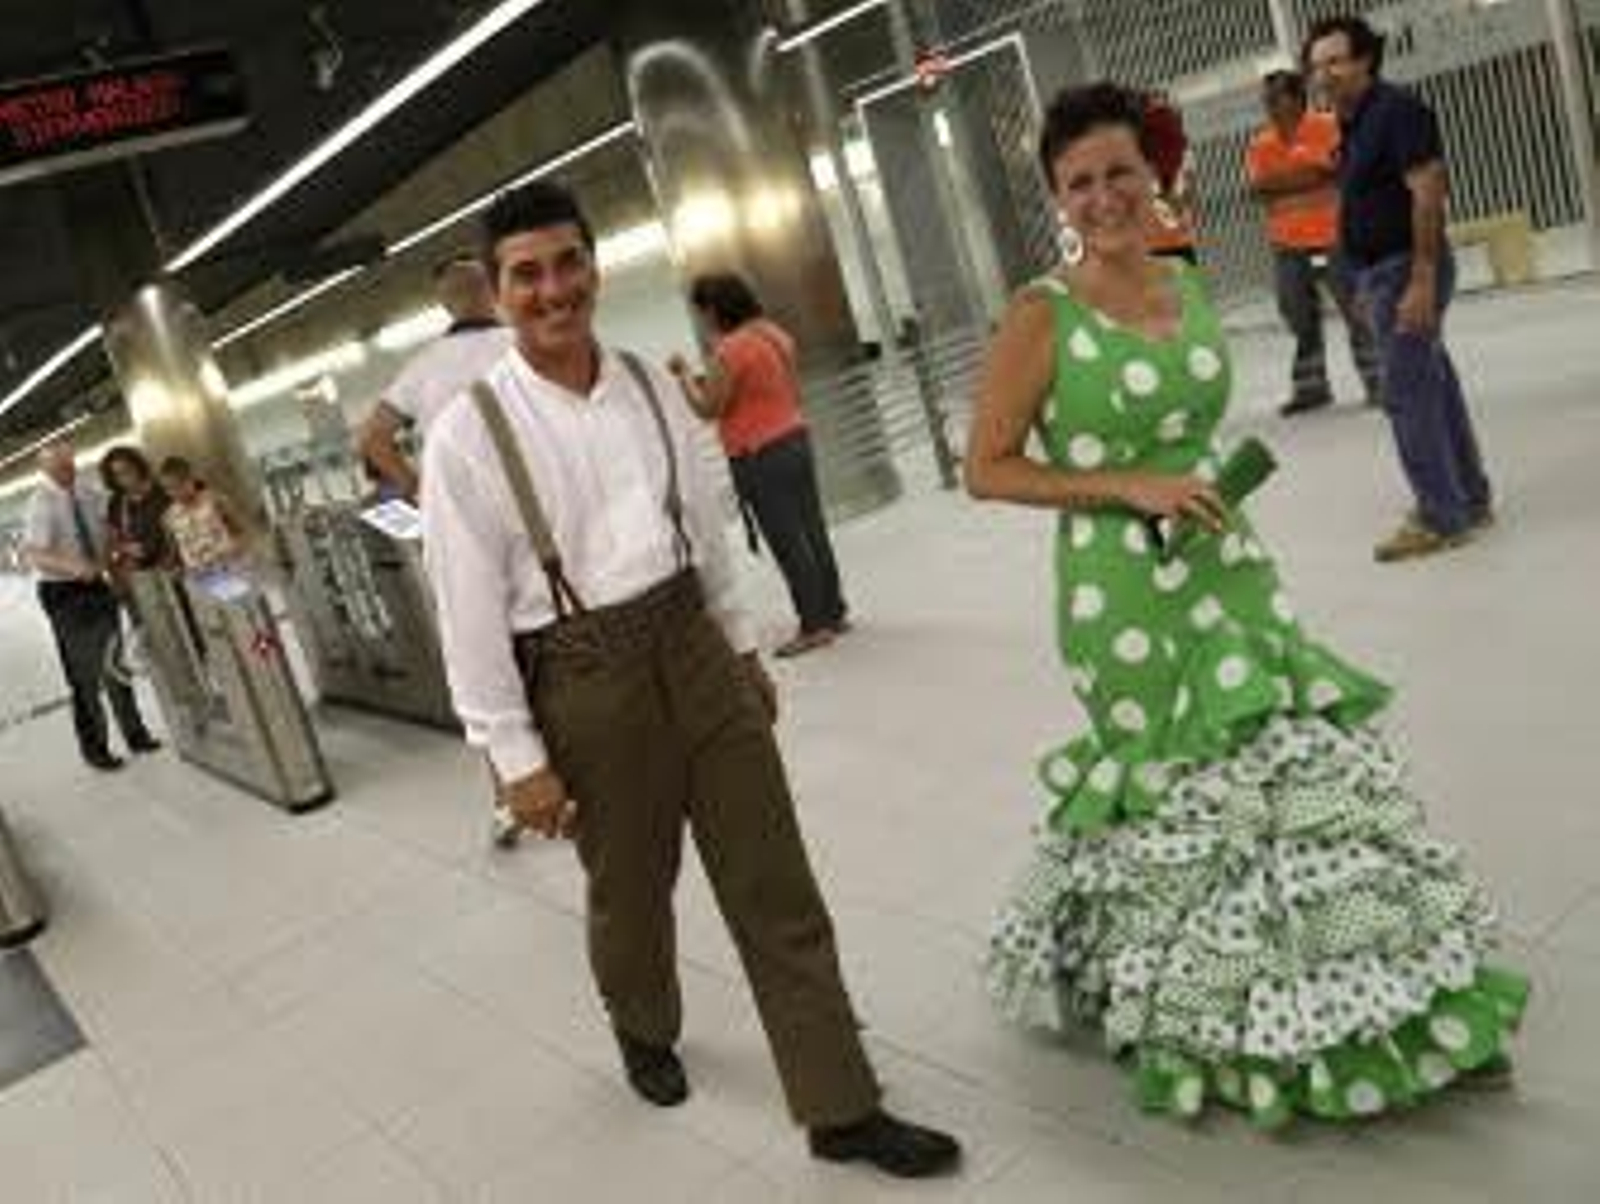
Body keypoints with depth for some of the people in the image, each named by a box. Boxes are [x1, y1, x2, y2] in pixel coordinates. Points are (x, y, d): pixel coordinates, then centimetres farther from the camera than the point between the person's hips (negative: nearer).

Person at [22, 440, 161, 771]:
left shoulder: (86, 491, -1)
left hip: (98, 585, 6)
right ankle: (94, 748, 19)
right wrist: (73, 565, -45)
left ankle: (136, 735, 32)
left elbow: (107, 527, 13)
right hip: (65, 593, -6)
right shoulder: (42, 503, -19)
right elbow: (35, 553, -29)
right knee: (85, 675, 2)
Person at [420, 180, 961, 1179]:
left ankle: (843, 1110, 19)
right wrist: (519, 758, -9)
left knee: (776, 888, 6)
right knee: (630, 892, 17)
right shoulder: (467, 438, -11)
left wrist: (744, 646, 16)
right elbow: (470, 612, -10)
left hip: (694, 647, 4)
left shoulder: (649, 384, 3)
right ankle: (645, 1033, 50)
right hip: (586, 681, -3)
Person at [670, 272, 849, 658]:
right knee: (813, 533, 14)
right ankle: (833, 612, 23)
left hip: (759, 457, -9)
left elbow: (707, 408, -13)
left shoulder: (731, 349, -17)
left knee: (788, 543, -1)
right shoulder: (775, 333, 9)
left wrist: (684, 374, 2)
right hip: (796, 439, 9)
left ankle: (814, 625, 5)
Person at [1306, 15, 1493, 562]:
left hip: (1406, 270, -10)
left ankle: (1441, 518, 0)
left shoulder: (1397, 109, -14)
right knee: (1435, 386, 15)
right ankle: (1470, 500, 25)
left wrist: (1422, 279, -26)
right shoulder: (1355, 124, 14)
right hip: (1382, 272, 10)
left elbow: (1428, 191, -21)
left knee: (1406, 394, -8)